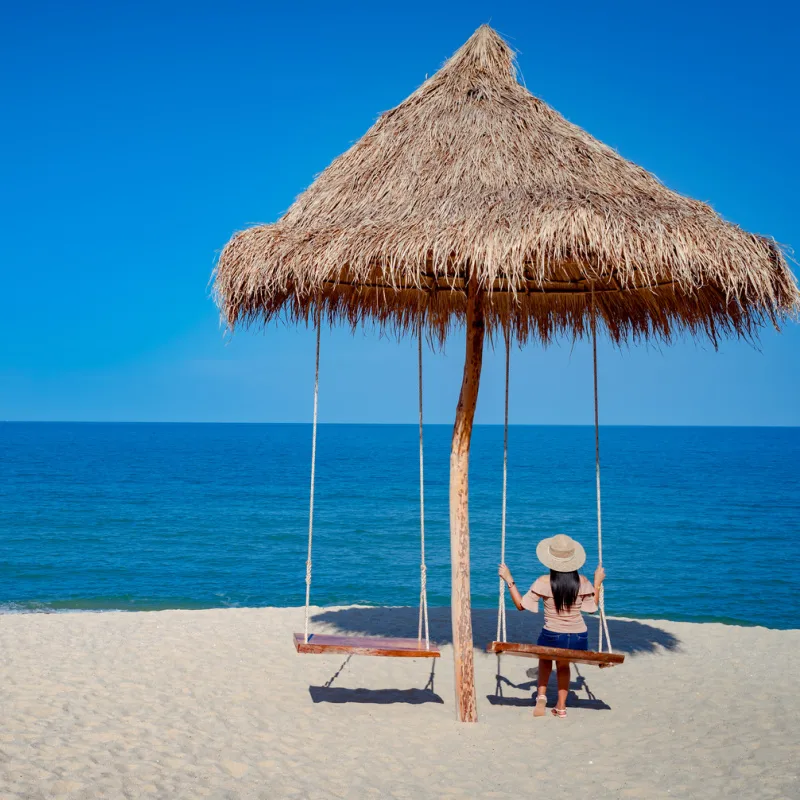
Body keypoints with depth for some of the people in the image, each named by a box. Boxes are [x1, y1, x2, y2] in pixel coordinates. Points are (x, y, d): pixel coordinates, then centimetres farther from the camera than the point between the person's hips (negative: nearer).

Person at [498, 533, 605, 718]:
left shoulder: (544, 583, -17)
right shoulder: (582, 582, -10)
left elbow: (521, 605, -8)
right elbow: (593, 607, 5)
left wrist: (509, 580, -2)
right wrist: (598, 583, 16)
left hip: (552, 637, -2)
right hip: (578, 638, 2)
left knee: (545, 660, 32)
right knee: (563, 664, 32)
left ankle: (541, 696, 12)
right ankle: (561, 706, 30)